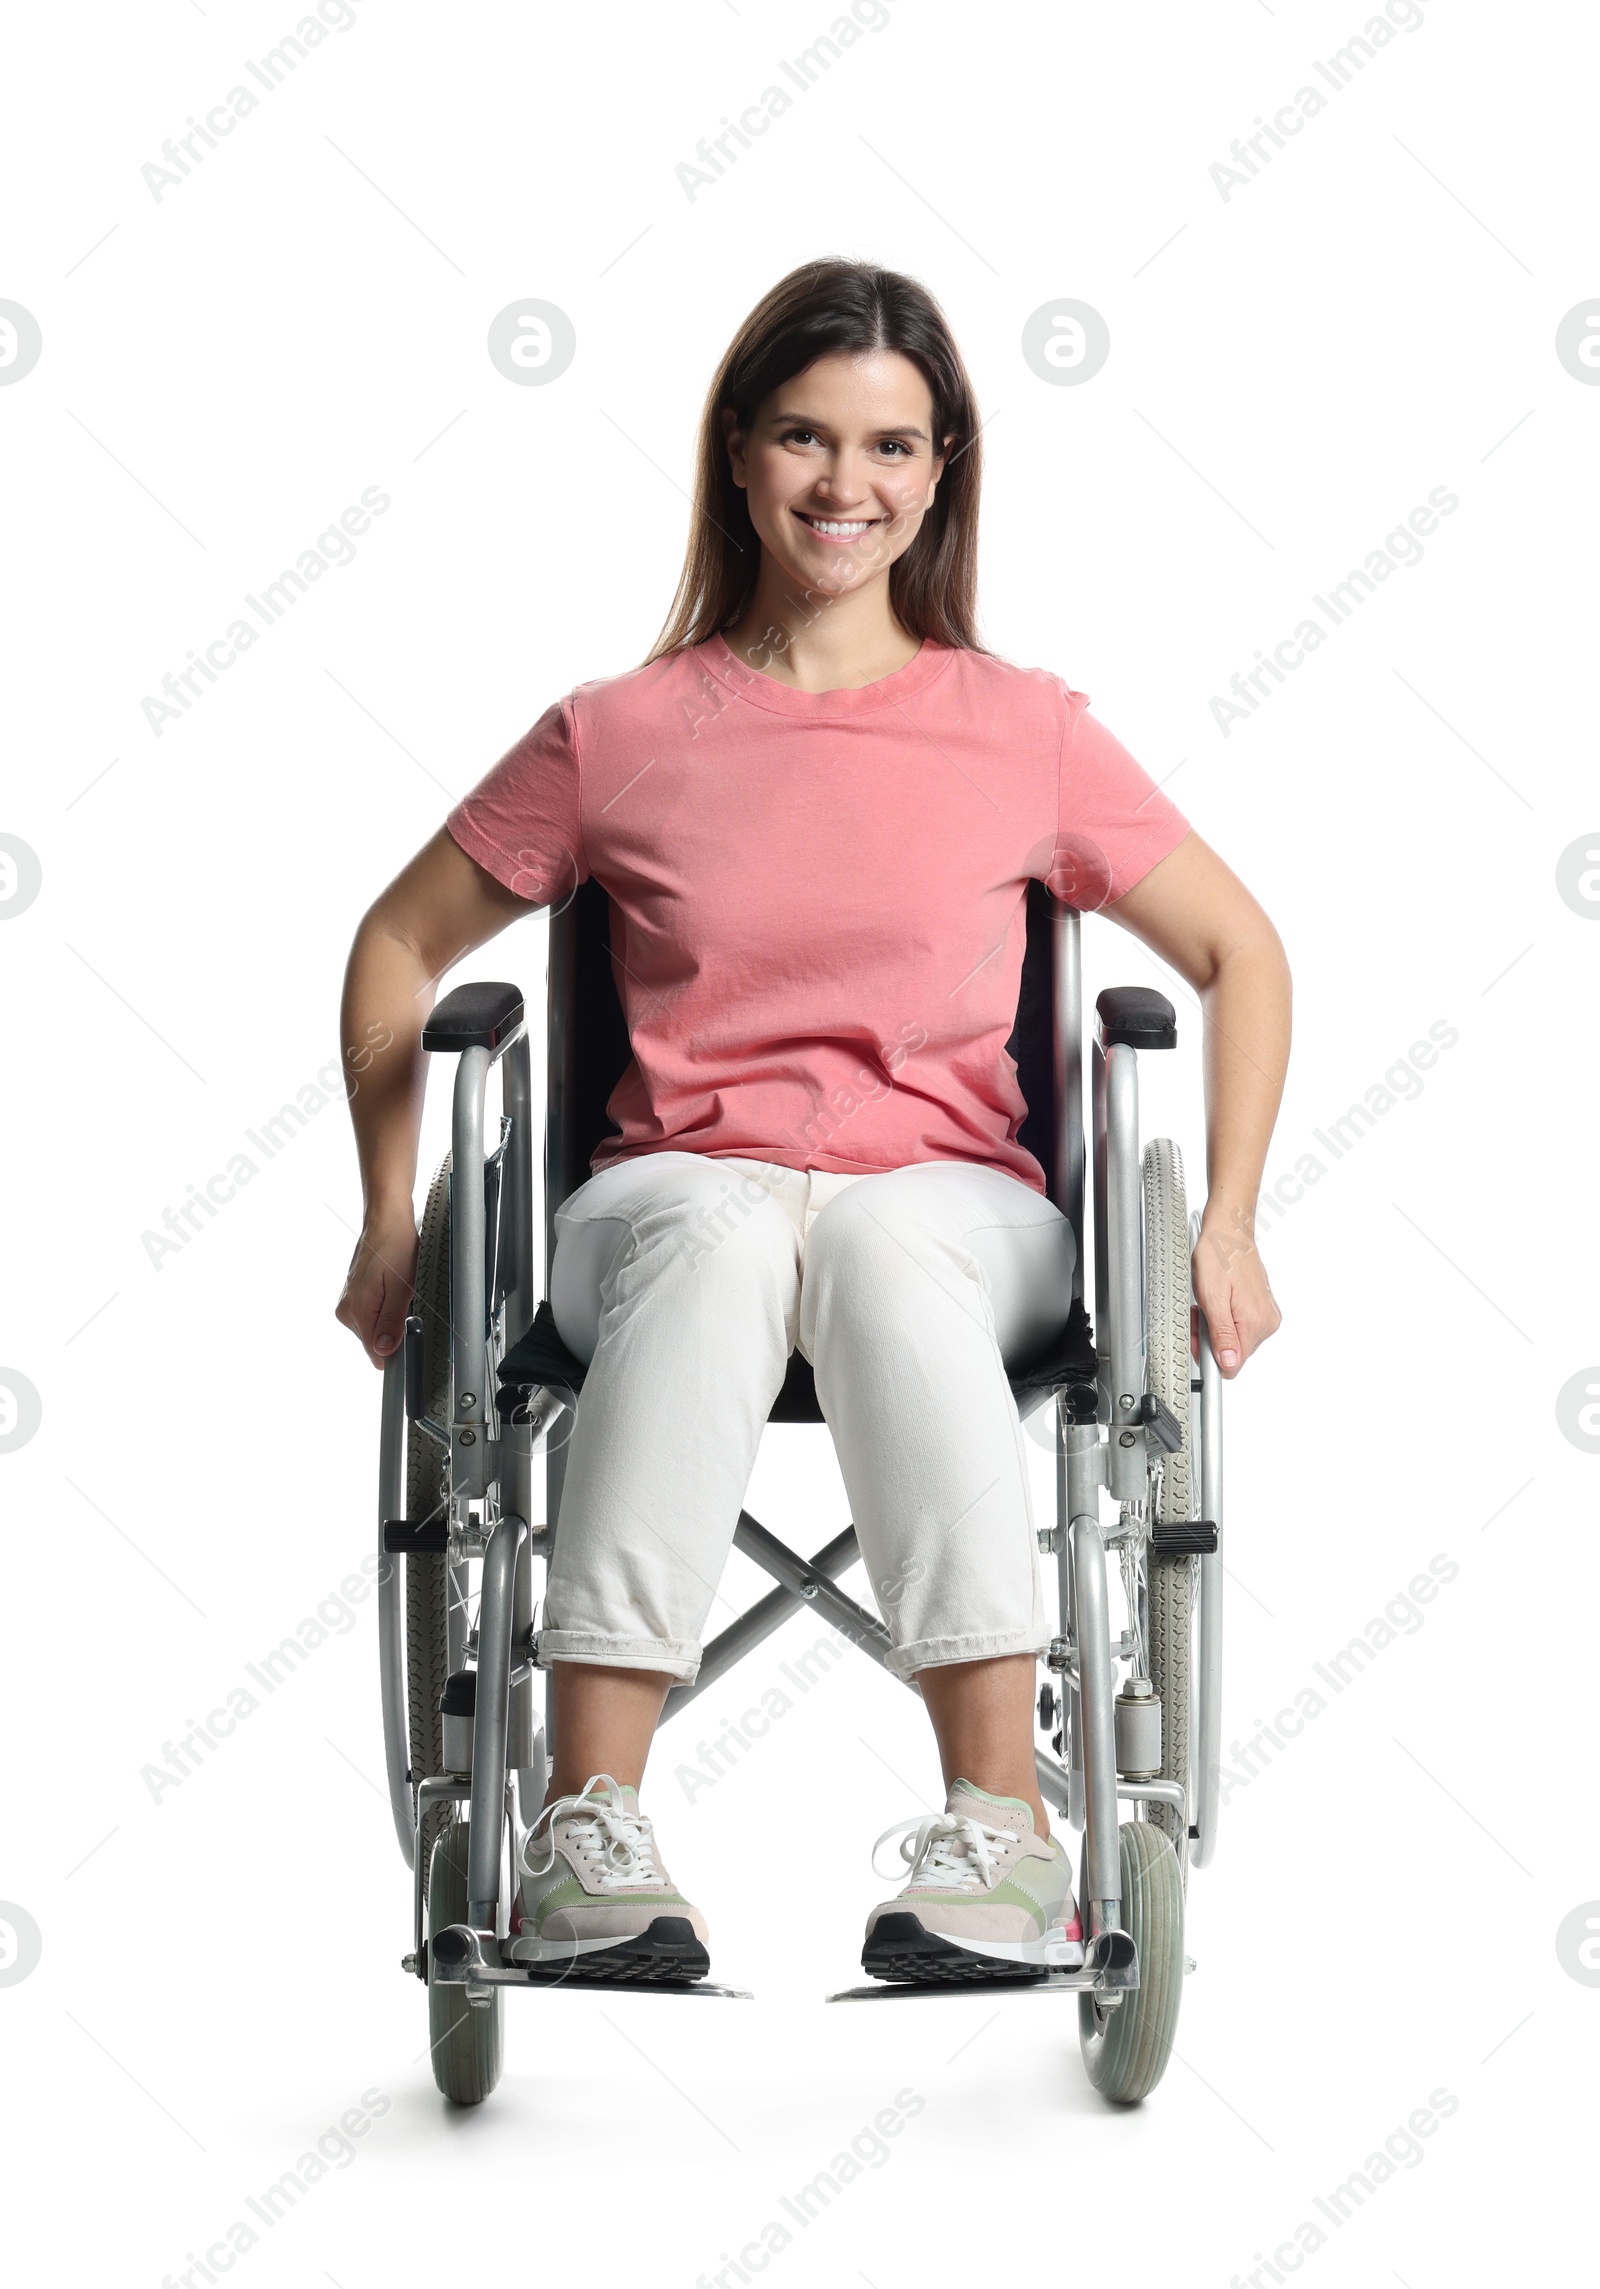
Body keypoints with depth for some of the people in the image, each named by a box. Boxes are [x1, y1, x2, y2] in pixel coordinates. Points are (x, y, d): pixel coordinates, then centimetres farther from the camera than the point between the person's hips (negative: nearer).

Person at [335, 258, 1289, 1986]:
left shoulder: (1028, 732, 9)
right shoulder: (620, 736, 10)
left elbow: (1239, 954, 16)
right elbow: (401, 947, 20)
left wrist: (1227, 1221, 4)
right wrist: (392, 1219, 12)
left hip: (951, 1205, 0)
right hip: (677, 1190, 0)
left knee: (877, 1240, -39)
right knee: (720, 1228, -39)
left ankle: (999, 1823, -47)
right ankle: (587, 1830, -47)